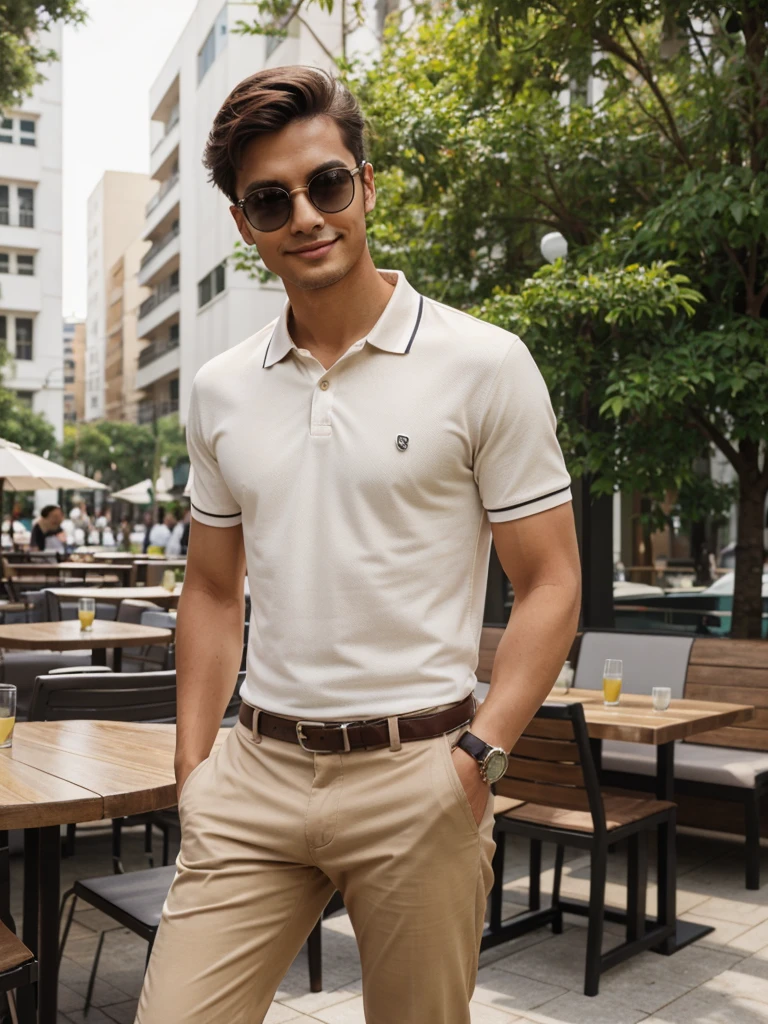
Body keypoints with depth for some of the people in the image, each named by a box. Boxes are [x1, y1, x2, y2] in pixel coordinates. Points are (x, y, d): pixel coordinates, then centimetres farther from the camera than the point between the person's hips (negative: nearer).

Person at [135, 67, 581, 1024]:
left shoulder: (484, 364, -5)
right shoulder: (220, 390, 7)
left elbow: (550, 585, -4)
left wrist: (477, 757, -14)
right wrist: (191, 763, 7)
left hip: (414, 774, -3)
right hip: (256, 770, 3)